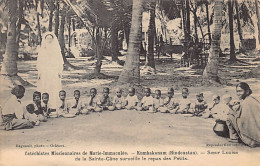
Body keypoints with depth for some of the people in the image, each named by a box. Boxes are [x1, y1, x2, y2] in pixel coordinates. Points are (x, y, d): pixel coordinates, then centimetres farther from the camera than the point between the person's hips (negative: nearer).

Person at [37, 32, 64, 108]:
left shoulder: (56, 49, 8)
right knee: (44, 90, -5)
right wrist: (39, 73, 3)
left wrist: (60, 71, 0)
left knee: (54, 90, -4)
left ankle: (54, 106, 0)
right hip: (44, 72, 0)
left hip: (54, 72, 0)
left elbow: (60, 61, 8)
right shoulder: (42, 49, 9)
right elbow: (39, 62, 10)